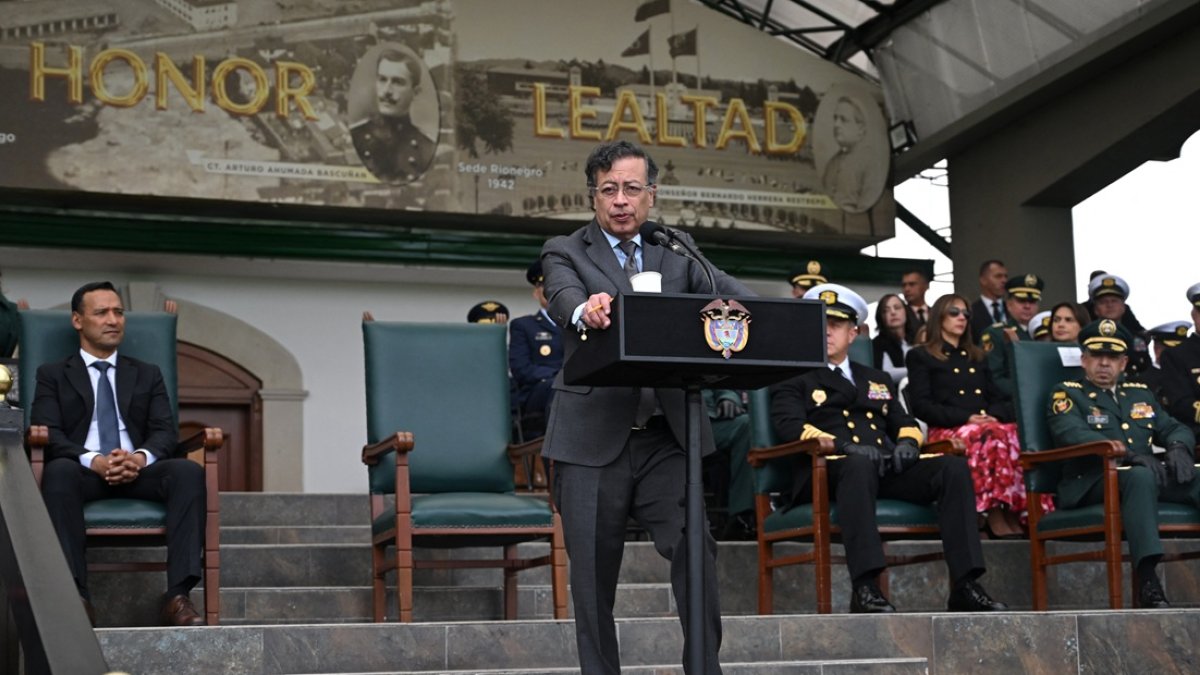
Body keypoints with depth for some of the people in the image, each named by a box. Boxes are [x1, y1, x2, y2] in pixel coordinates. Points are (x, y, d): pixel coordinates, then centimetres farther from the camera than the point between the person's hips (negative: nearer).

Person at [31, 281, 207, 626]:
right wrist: (94, 461, -20)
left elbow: (166, 430, 9)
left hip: (138, 471, 2)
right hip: (84, 472, -2)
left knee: (189, 471, -30)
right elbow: (47, 433, 0)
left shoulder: (148, 375, 23)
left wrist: (140, 458, -16)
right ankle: (75, 595, -42)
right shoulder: (53, 375, 16)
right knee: (58, 470, -38)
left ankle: (178, 595, -37)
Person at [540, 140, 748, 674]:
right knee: (593, 574, 2)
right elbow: (562, 295, -16)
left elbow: (725, 289, -2)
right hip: (592, 437, -1)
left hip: (666, 435, 2)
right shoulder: (565, 252, 6)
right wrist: (585, 310, -41)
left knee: (696, 549, -12)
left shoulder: (678, 250, 15)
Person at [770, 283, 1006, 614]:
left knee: (954, 467, -22)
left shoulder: (877, 379, 33)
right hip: (826, 472, -5)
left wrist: (907, 442, 0)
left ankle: (964, 586, -29)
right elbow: (791, 426, -2)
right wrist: (844, 446, -19)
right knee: (860, 464, -41)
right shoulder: (793, 381, 16)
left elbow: (905, 423, 27)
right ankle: (864, 587, -49)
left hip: (887, 470, 5)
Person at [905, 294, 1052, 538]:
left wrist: (994, 416, -3)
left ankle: (1013, 512, -37)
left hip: (989, 425, 5)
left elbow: (999, 399, 23)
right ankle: (995, 515, -39)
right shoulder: (921, 356, 13)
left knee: (1013, 435, -33)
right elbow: (921, 406, 0)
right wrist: (967, 418, -12)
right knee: (992, 436, -39)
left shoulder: (977, 357, 30)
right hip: (947, 431, -4)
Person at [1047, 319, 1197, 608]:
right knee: (1141, 476, -39)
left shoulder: (1140, 394, 29)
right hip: (1092, 483, -5)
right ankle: (1147, 582, -50)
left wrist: (1178, 448, -7)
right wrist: (1131, 455, -24)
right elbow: (1072, 433, -10)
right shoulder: (1066, 393, 10)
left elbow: (1175, 429, 21)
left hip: (1147, 475, 5)